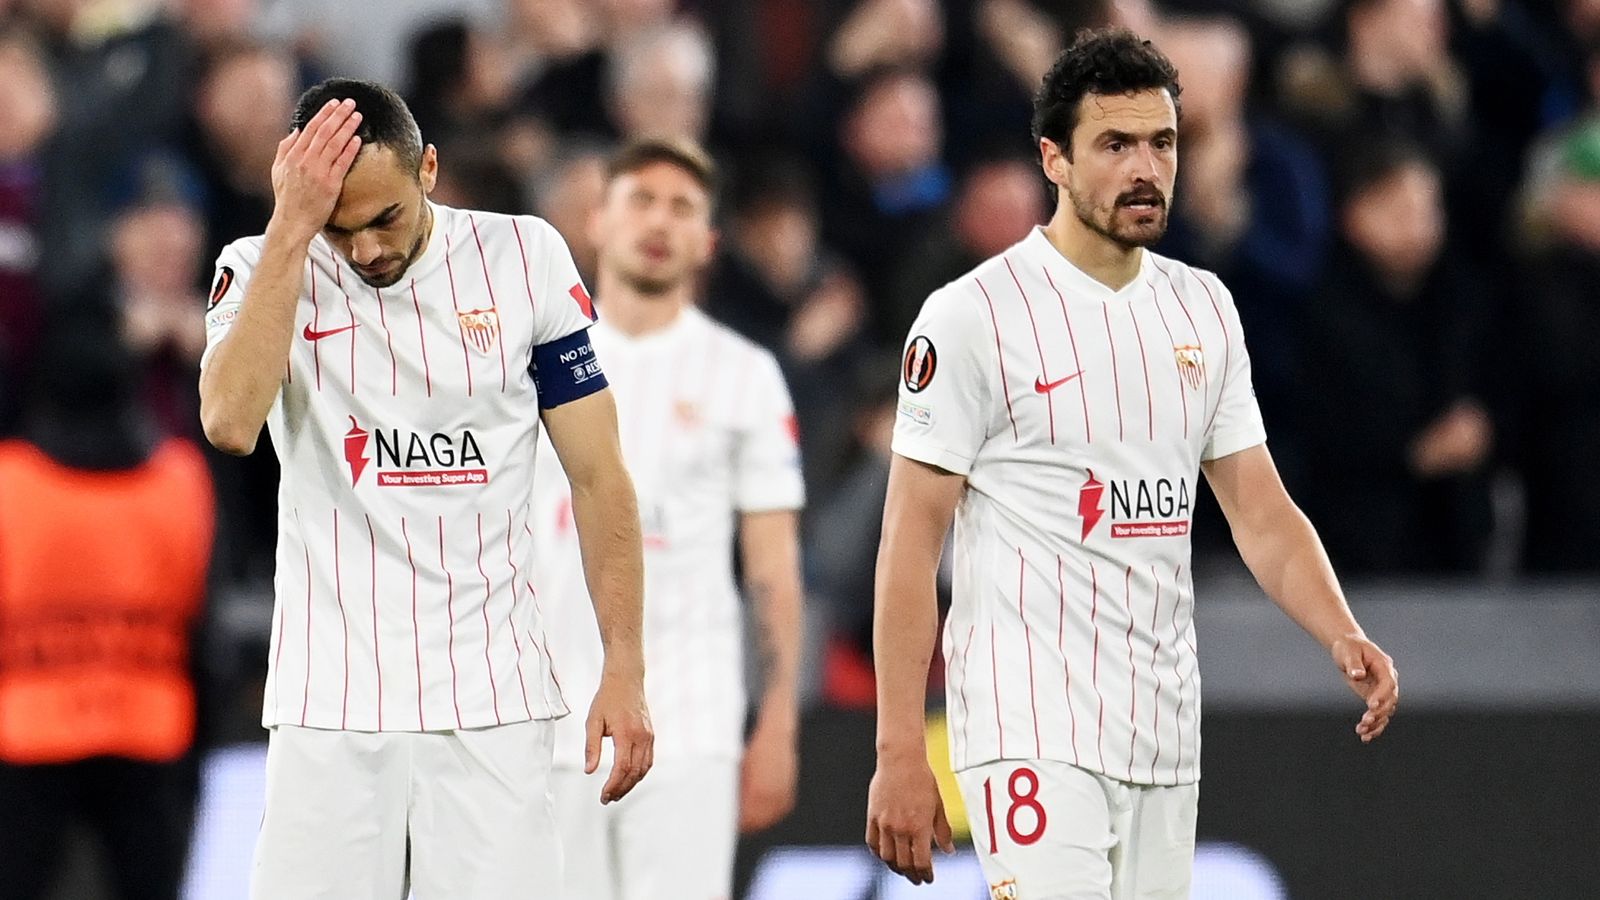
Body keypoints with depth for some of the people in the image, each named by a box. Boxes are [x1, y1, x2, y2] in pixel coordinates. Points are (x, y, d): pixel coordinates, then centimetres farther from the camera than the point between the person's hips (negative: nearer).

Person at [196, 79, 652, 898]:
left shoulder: (524, 258, 3)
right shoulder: (263, 272, 2)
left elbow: (596, 476, 7)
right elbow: (229, 423, -19)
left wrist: (625, 669, 0)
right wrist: (293, 230, -17)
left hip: (493, 701, 0)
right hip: (332, 700, 0)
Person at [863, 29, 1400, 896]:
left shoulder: (1202, 306, 13)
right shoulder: (973, 314, -6)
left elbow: (1260, 512, 14)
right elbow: (911, 542, -7)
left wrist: (1342, 635, -6)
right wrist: (899, 755, -12)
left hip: (1164, 738, 6)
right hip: (1033, 731, -6)